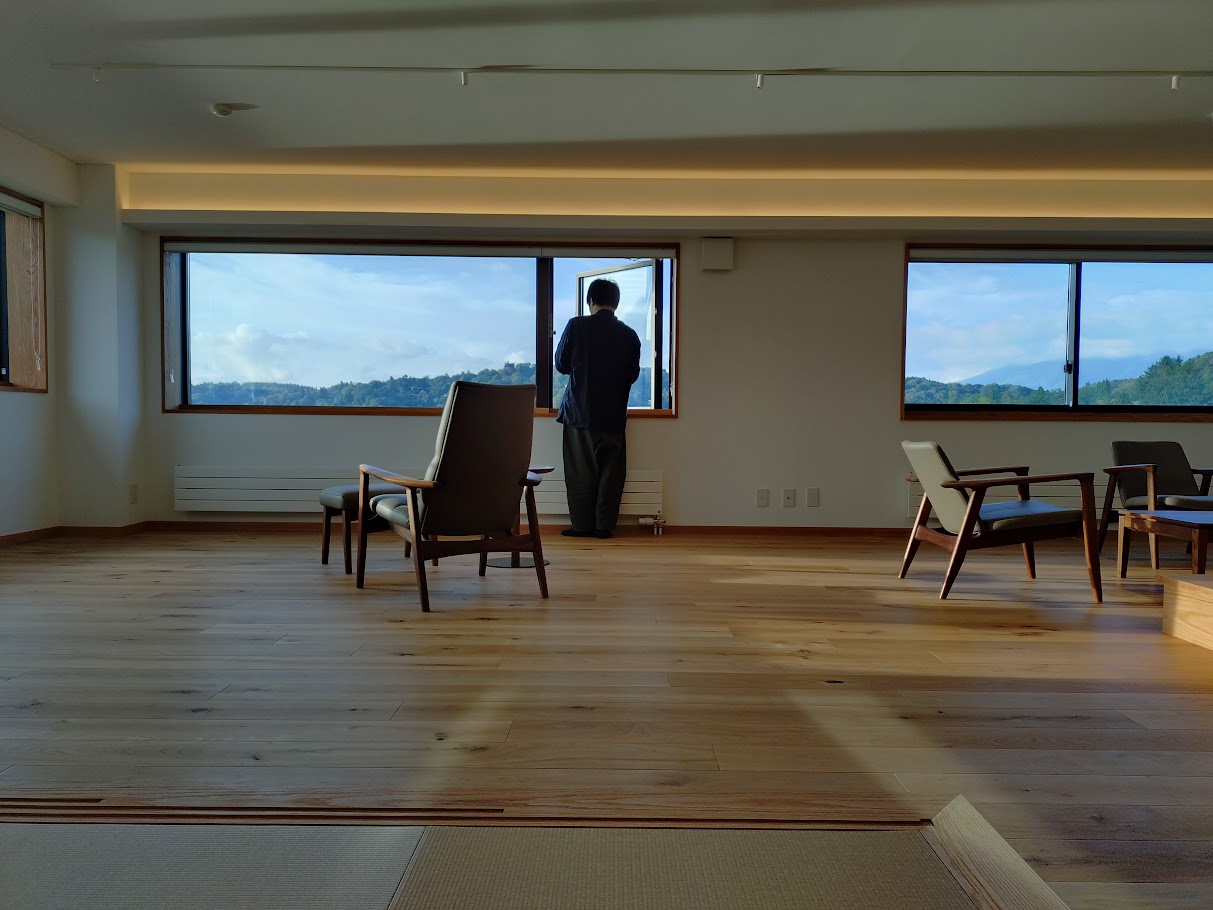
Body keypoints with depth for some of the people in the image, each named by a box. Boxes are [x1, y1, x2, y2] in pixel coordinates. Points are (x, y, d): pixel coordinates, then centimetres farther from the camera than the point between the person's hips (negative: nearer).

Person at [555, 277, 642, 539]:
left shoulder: (577, 326, -7)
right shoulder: (629, 335, -1)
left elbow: (561, 364, 1)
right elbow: (633, 375, 8)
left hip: (580, 411, -2)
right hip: (614, 414, 2)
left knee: (581, 471, 6)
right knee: (611, 471, 8)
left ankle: (582, 525, 10)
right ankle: (604, 525, 10)